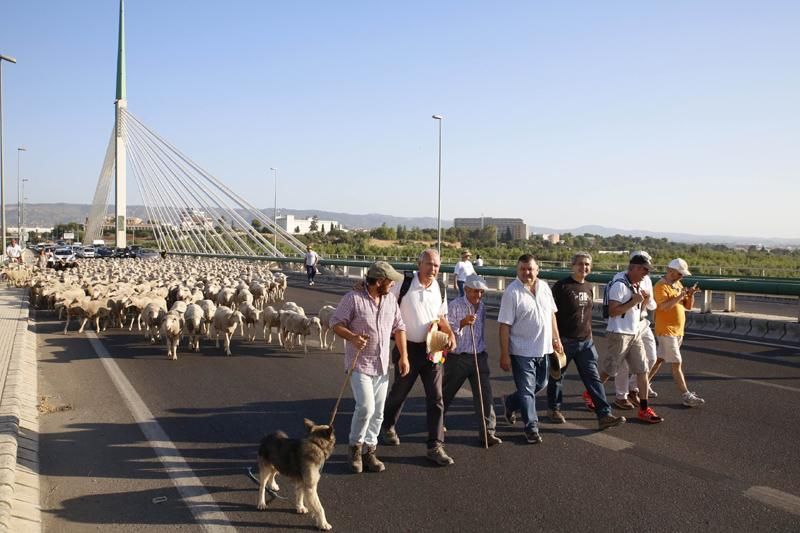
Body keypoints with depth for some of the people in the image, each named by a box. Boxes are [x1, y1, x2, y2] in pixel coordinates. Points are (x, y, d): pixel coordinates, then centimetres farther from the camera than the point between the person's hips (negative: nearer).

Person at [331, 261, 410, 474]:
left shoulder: (390, 299, 6)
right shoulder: (353, 298, -12)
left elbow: (398, 327, 12)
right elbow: (336, 323, -9)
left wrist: (403, 356, 6)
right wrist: (352, 337, -26)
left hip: (382, 365, 6)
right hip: (359, 363, -6)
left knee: (378, 412, 9)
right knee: (366, 407, -14)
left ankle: (369, 451, 24)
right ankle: (355, 446, 11)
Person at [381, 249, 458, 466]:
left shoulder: (439, 289, 5)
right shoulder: (403, 283, -12)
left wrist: (450, 334, 2)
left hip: (432, 348, 4)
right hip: (408, 348, -3)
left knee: (436, 397, 1)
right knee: (399, 391, 15)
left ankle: (435, 446, 9)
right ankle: (388, 426, 44)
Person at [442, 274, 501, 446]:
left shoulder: (482, 307, 9)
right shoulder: (454, 306, -11)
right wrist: (463, 322, -28)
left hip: (479, 356, 5)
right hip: (457, 358, -4)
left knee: (484, 394, -3)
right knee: (447, 392, 11)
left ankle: (488, 431, 3)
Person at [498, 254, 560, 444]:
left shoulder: (544, 287, 3)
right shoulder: (512, 292, -16)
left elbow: (551, 314, 15)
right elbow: (505, 325, -16)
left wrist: (556, 339, 12)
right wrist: (504, 355, -17)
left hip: (544, 349, 7)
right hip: (522, 351, -6)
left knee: (540, 384, 19)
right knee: (527, 391, 2)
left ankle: (510, 402, 40)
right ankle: (531, 428, 16)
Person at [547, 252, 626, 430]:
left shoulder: (588, 287, 10)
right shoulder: (562, 286, -11)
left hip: (585, 342, 5)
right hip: (564, 340, -5)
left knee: (593, 377, 0)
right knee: (557, 376, 9)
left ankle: (604, 415, -2)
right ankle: (554, 409, 27)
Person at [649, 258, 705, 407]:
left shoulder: (678, 284, 12)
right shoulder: (661, 286, -15)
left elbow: (688, 306, 12)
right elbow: (664, 306, -27)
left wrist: (691, 295, -6)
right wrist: (681, 295, -23)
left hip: (677, 331, 9)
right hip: (666, 331, -9)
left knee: (659, 359, 15)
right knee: (677, 364, -6)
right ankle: (686, 396, -3)